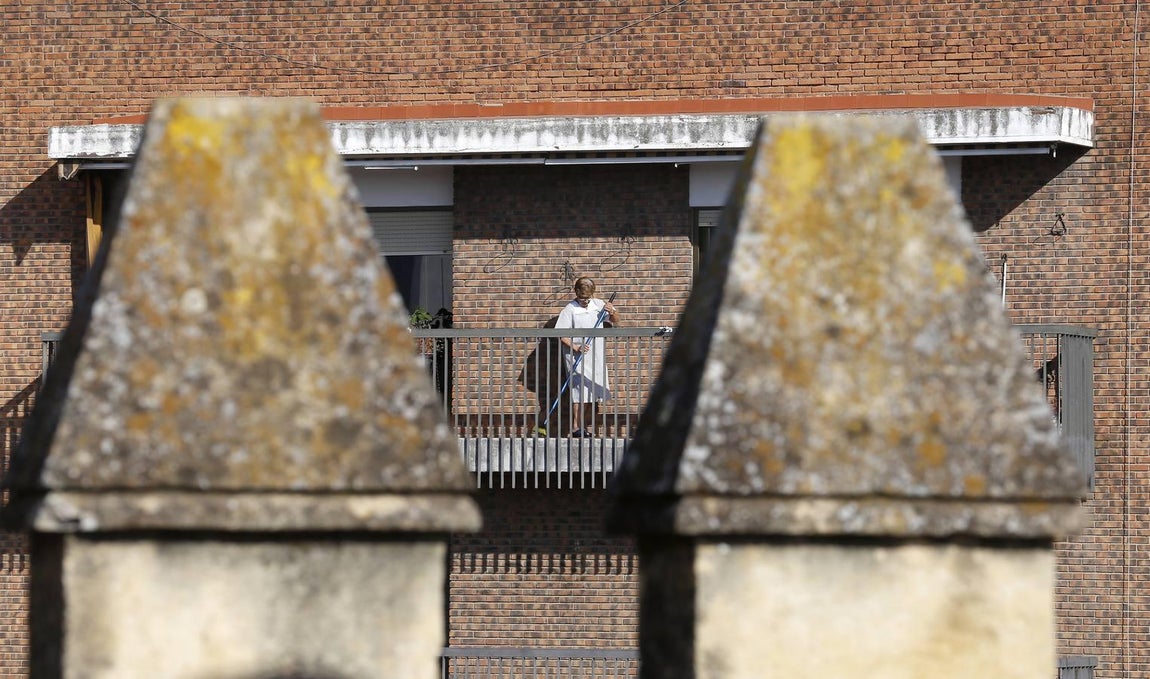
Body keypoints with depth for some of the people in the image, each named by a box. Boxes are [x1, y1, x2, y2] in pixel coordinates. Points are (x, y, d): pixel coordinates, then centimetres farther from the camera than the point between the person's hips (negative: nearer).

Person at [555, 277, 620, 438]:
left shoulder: (598, 304, 7)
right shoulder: (570, 309, -6)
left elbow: (615, 321, 16)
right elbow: (561, 334, -10)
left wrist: (612, 312, -6)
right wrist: (575, 347, -22)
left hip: (596, 356, 5)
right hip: (577, 358, -5)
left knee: (592, 392, 7)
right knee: (580, 391, -10)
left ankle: (589, 428, 13)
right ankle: (576, 428, -7)